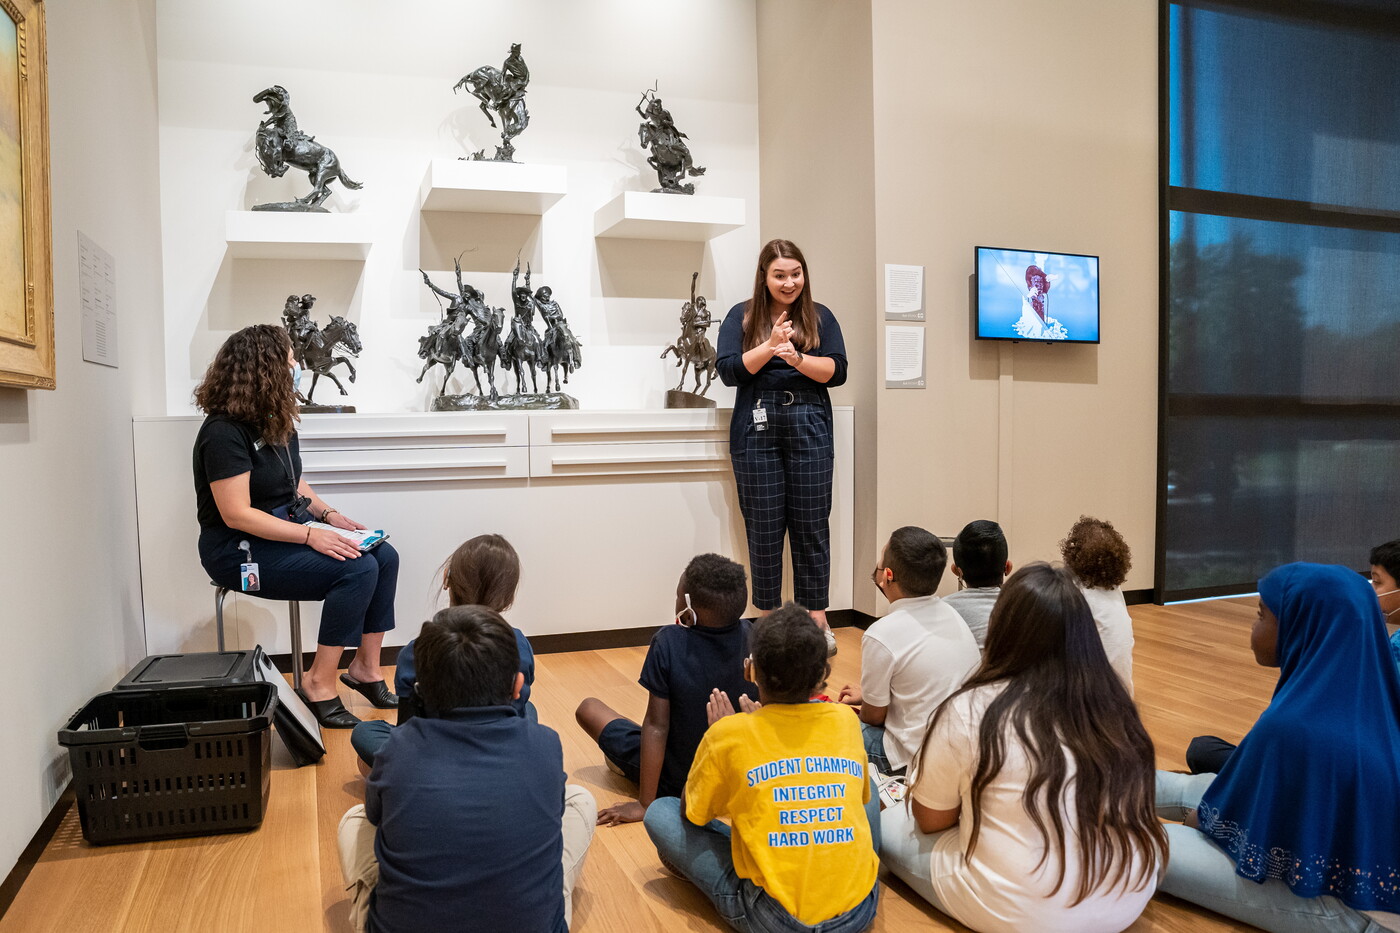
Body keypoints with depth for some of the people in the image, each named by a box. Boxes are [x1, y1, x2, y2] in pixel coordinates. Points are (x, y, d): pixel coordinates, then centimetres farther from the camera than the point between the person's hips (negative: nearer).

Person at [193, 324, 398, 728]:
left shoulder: (278, 422, 9)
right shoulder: (224, 432, -19)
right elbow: (236, 515, -23)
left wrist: (328, 514, 0)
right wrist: (310, 535, -27)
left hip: (288, 530, 9)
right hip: (239, 549, -9)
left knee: (385, 556, -9)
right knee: (357, 569, -25)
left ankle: (365, 667, 1)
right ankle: (319, 684, -13)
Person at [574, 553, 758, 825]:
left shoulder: (668, 643, -26)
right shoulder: (750, 636, -16)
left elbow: (656, 726, -23)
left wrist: (645, 804, -15)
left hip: (675, 784, -4)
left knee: (588, 708, 8)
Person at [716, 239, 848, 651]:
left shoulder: (820, 317, 9)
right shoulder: (741, 316, 7)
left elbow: (837, 371, 0)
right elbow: (728, 371, -3)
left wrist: (796, 358, -16)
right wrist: (769, 346, -14)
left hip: (809, 427, 1)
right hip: (757, 429, 0)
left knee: (811, 524, 1)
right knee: (763, 526, 2)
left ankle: (817, 618, 11)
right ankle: (768, 621, 13)